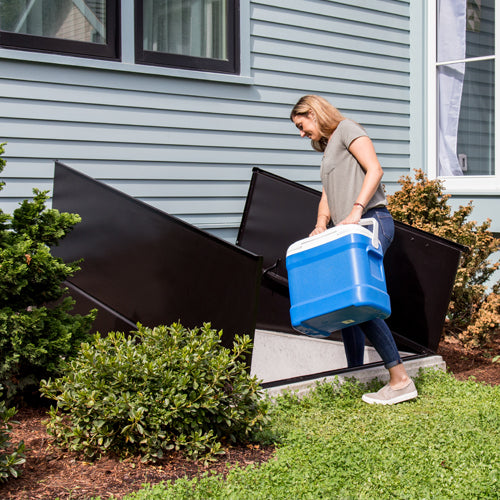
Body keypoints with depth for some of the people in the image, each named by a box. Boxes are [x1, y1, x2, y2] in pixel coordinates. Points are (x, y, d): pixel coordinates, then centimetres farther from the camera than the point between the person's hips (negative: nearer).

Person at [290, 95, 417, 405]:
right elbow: (328, 195, 22)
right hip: (352, 232, 10)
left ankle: (401, 380, -17)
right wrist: (321, 224, 3)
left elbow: (375, 169, -12)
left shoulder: (347, 129, 2)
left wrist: (356, 210, -23)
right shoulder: (328, 149, 29)